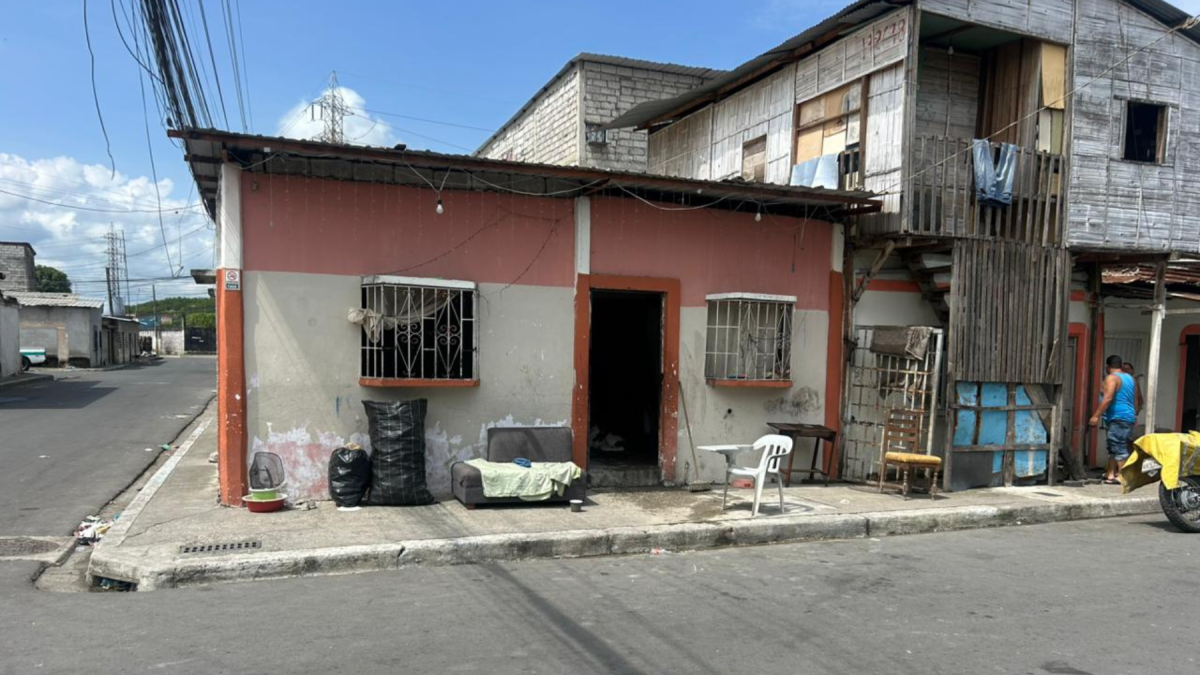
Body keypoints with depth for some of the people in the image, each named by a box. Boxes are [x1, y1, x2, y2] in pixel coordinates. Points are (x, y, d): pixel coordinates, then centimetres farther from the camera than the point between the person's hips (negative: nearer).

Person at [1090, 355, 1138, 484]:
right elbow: (1135, 400, 24)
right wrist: (1134, 415, 34)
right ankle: (1110, 475, 14)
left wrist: (1096, 415, -20)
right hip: (1129, 417, 9)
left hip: (1117, 418, -9)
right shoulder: (1130, 378, 18)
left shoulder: (1111, 378, -10)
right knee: (1113, 448, 13)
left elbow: (1108, 398, -21)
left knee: (1119, 449, -8)